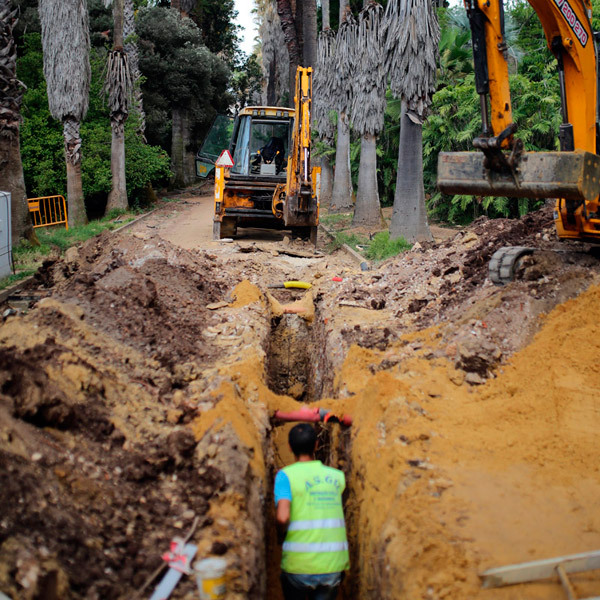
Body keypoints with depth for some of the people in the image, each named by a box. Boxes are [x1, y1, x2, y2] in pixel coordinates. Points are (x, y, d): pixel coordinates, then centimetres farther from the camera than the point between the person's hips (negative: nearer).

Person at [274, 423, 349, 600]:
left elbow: (282, 517, -19)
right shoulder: (337, 477, 6)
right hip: (333, 565, 2)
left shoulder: (286, 475, -6)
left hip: (299, 566, -2)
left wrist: (281, 535, 2)